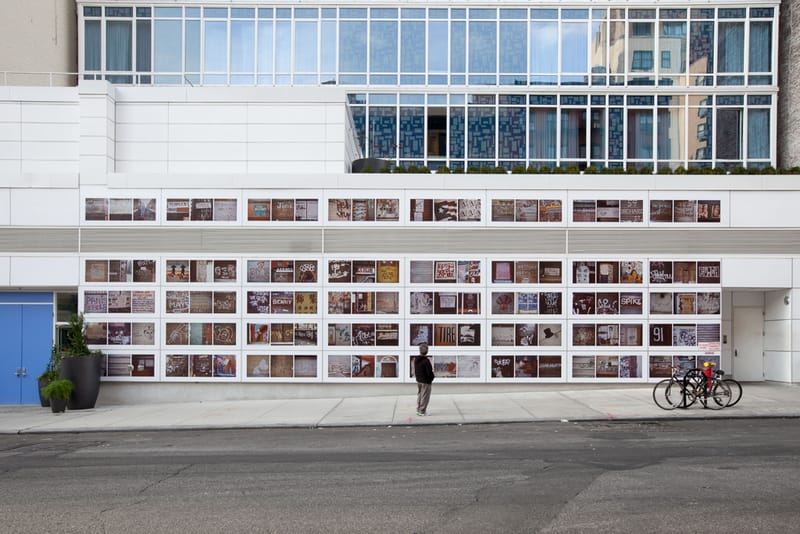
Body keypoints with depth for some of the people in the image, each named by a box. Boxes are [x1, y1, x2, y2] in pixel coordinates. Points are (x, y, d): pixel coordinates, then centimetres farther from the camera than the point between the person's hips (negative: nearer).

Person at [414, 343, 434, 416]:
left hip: (418, 380, 8)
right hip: (426, 381, -8)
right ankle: (422, 411, 7)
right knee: (425, 396, 2)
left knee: (419, 395, 18)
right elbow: (429, 372, -20)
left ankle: (418, 410, 26)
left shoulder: (416, 359, 1)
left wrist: (417, 376, 15)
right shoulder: (426, 361, -23)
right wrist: (432, 378, -3)